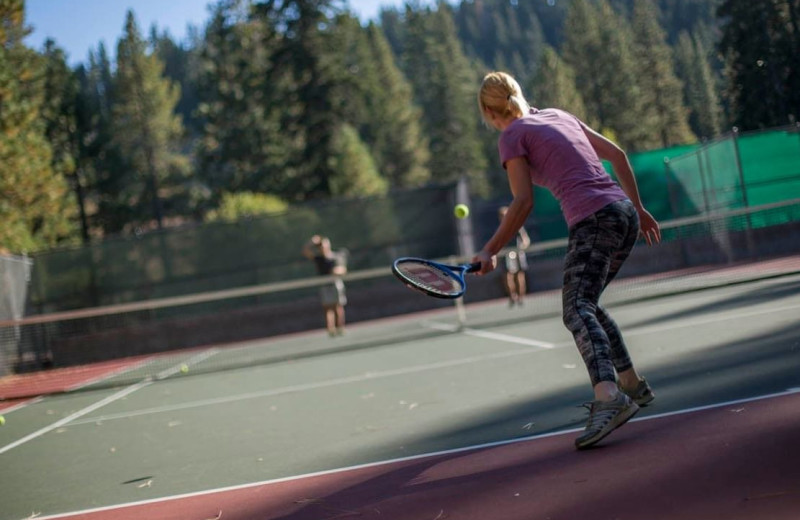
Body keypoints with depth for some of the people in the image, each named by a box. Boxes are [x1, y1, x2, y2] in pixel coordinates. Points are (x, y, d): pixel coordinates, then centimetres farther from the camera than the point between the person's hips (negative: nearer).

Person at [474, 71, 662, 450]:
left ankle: (609, 396, -42)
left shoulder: (512, 136, 4)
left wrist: (490, 251, -3)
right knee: (586, 303, 21)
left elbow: (522, 203, -6)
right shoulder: (559, 115, 23)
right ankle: (631, 385, 24)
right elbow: (616, 154, 23)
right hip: (625, 212, 8)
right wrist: (638, 208, 28)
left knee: (577, 310, -19)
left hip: (592, 218, -8)